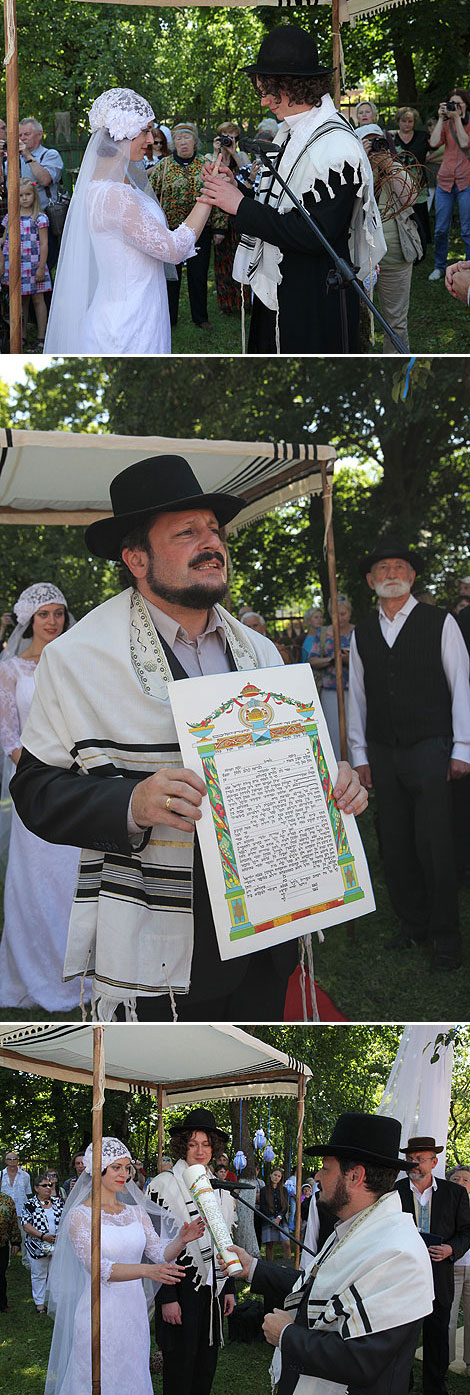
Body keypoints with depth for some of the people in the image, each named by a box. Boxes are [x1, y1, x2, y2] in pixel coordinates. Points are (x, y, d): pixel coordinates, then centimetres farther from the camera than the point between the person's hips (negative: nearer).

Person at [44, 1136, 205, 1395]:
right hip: (101, 1313, -5)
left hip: (134, 1313, 5)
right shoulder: (80, 1215, -10)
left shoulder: (136, 1212, 8)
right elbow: (98, 1267, -20)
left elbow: (160, 1253, 4)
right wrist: (147, 1271, -33)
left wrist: (181, 1240, -18)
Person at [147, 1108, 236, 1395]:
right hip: (181, 1289, -6)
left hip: (213, 1289, 6)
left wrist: (229, 1289, 13)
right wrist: (167, 1298, -15)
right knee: (180, 1369, -1)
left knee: (207, 1366, 10)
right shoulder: (164, 1185, -8)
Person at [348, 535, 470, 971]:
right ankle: (412, 923, 21)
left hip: (430, 750, -4)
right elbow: (357, 696, 12)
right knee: (395, 845, 7)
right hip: (382, 754, 4)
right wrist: (360, 754, 7)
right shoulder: (361, 633, 11)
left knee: (434, 844, -6)